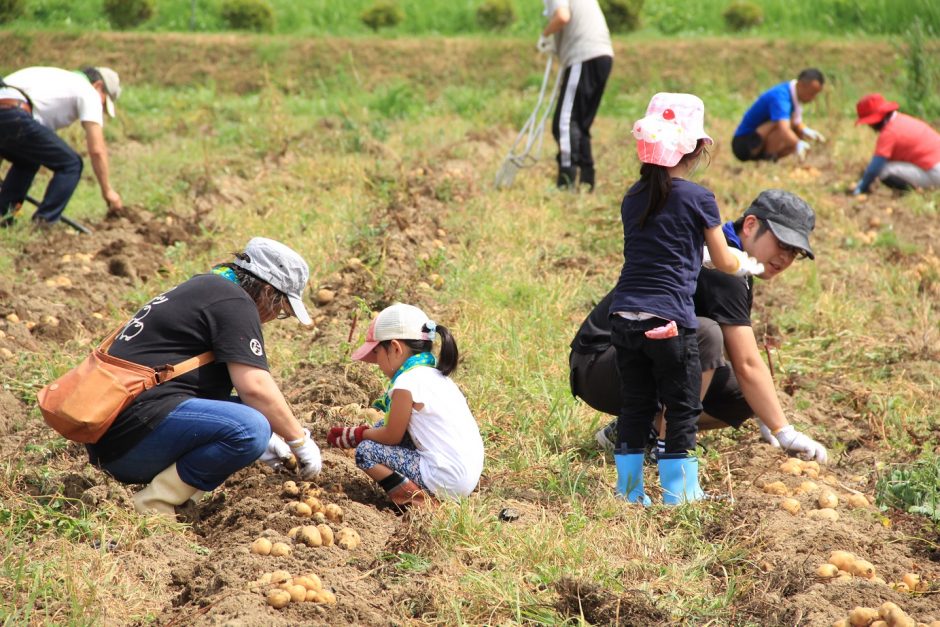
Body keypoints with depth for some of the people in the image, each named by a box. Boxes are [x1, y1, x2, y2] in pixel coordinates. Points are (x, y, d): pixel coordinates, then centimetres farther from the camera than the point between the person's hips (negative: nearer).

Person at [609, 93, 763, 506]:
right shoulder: (698, 199, -5)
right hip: (668, 321, -5)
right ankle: (679, 492, 7)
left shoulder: (633, 198, 10)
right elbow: (723, 262, 5)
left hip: (623, 316, 5)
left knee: (634, 406, 13)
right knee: (682, 408, 6)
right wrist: (749, 265, 27)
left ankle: (629, 491, 17)